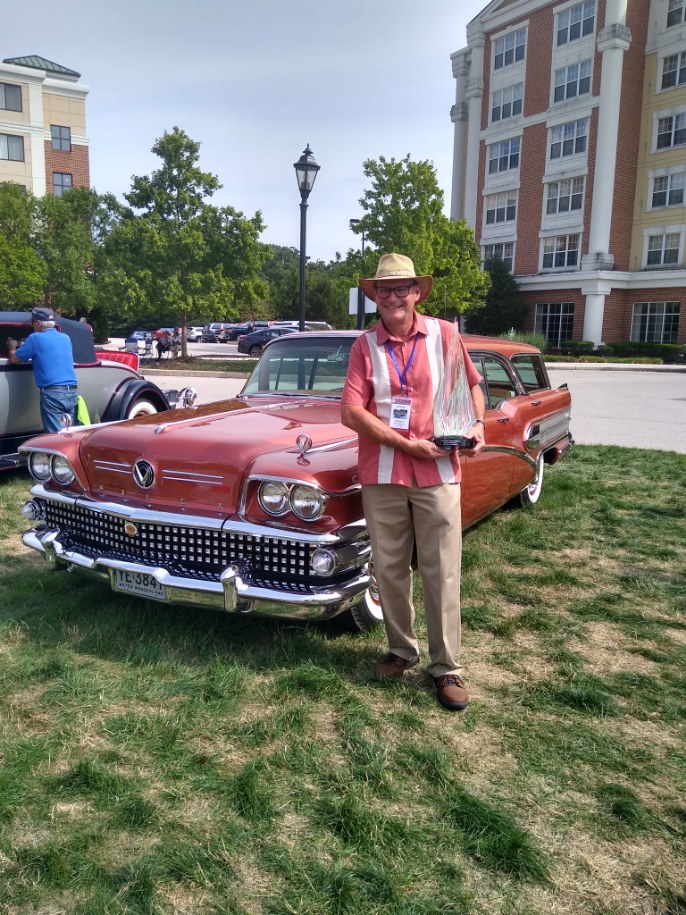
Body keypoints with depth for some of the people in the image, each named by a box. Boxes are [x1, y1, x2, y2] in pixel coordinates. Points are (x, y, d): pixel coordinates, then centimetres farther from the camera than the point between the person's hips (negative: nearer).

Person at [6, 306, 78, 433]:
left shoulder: (36, 338, -1)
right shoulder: (66, 338, 17)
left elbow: (15, 359, 8)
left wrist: (12, 348, 29)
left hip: (52, 393, -6)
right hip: (72, 392, 6)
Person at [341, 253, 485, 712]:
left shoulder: (444, 333, 2)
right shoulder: (365, 345, 1)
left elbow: (472, 384, 13)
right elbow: (351, 412, -8)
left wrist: (478, 424, -7)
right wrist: (409, 444, -14)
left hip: (438, 473, -1)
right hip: (381, 475, 1)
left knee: (442, 575, 3)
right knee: (390, 570, 11)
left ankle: (447, 668, 15)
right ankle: (402, 650, 30)